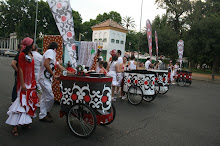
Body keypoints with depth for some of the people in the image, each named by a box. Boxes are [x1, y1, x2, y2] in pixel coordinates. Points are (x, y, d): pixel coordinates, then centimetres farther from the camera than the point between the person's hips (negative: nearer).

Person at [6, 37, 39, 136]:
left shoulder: (30, 54, 12)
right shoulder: (22, 55, -13)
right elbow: (20, 69, -16)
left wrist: (34, 81, 18)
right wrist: (22, 84, -20)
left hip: (31, 82, 9)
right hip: (24, 82, -9)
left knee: (30, 101, 11)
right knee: (22, 101, -9)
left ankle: (25, 121, 22)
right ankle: (15, 125, -2)